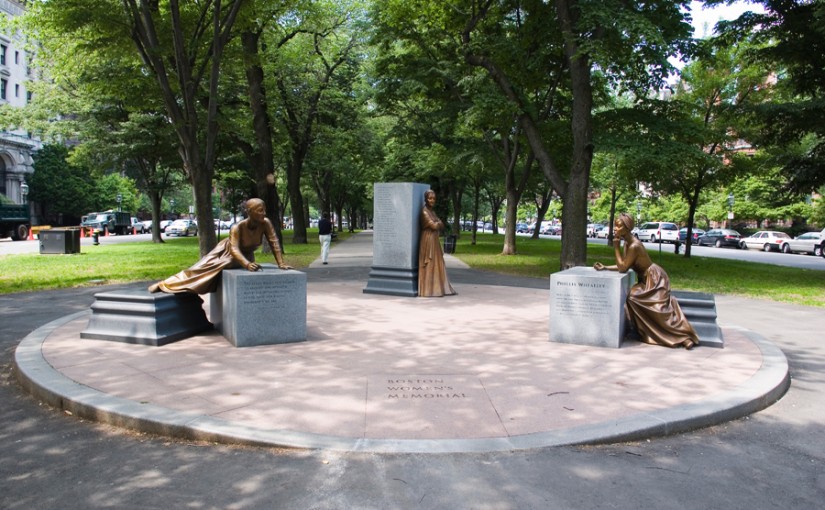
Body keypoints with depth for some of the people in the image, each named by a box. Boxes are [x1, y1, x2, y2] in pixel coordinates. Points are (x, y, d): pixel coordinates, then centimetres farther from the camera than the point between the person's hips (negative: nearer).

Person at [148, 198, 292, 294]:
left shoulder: (265, 223, -28)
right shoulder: (237, 227, -36)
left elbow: (274, 242, -23)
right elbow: (234, 250, -45)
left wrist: (281, 264, -29)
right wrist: (247, 264, -62)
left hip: (246, 256, 4)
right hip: (226, 254, -4)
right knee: (200, 269, -6)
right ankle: (163, 285, 5)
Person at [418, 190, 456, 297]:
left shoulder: (432, 211, 16)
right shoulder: (424, 211, -12)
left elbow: (441, 226, 11)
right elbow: (434, 225, -17)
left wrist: (437, 224, -9)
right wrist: (438, 223, 3)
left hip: (434, 240, 9)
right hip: (428, 240, -9)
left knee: (437, 265, 11)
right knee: (429, 266, -6)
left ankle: (437, 288, 17)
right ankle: (429, 290, -2)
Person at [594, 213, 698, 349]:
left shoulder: (634, 246, -26)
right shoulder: (627, 243, 3)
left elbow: (622, 268, -23)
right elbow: (623, 265, 9)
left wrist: (616, 247, -21)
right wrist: (605, 267, 1)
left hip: (655, 279, -10)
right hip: (646, 280, 10)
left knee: (660, 309, -10)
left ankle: (684, 337, -1)